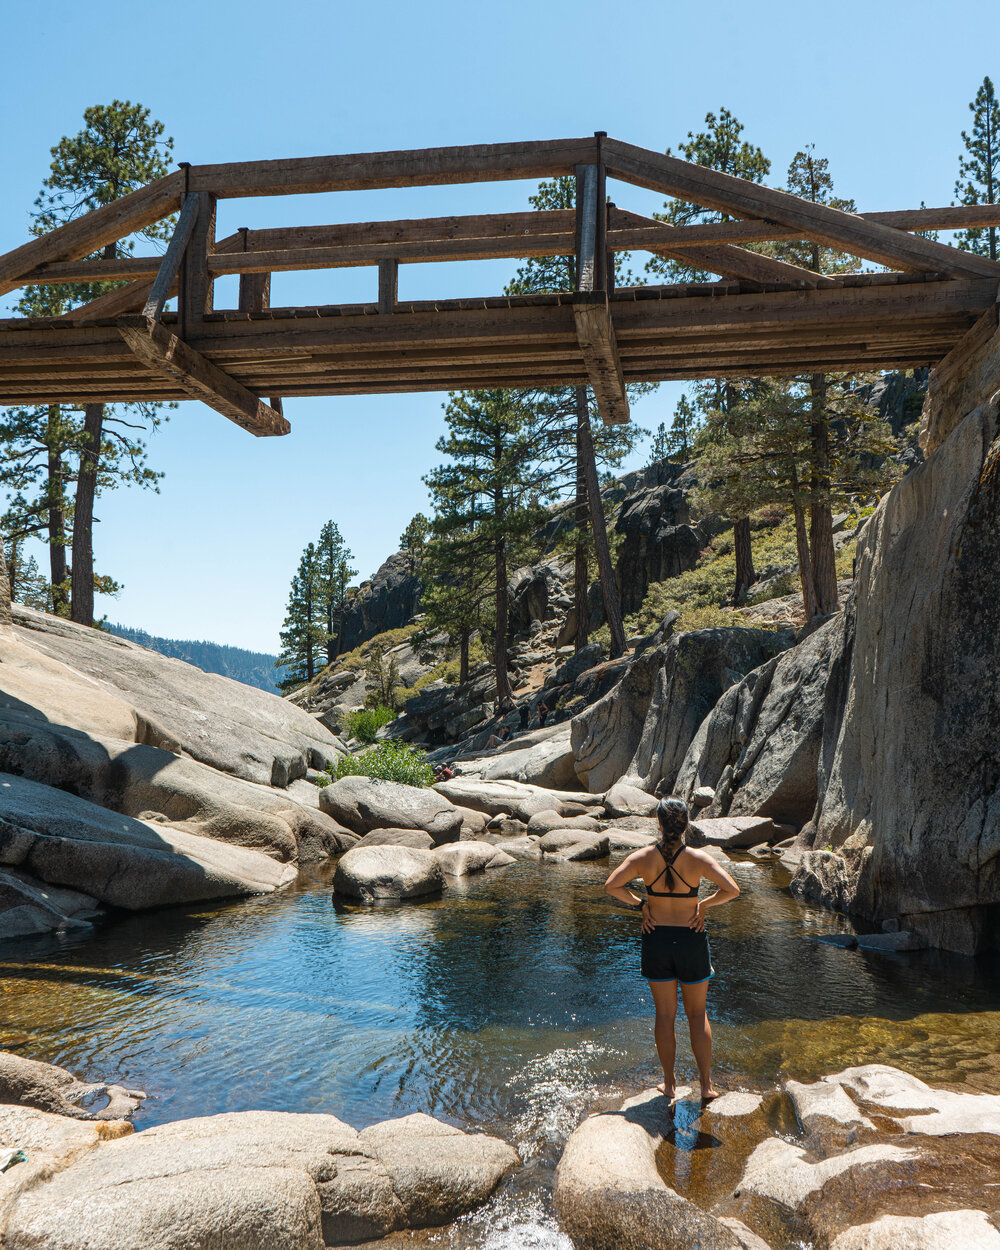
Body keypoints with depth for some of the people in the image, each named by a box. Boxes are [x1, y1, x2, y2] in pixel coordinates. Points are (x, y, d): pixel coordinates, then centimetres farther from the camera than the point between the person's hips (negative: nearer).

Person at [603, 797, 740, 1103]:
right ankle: (706, 1084, 20)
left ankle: (669, 1084, 24)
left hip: (656, 939, 1)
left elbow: (611, 885, -12)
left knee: (665, 1014, 14)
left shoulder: (644, 857, -10)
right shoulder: (698, 858, -13)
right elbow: (732, 890, -19)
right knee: (698, 1014, 15)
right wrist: (704, 904, -4)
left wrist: (640, 904, -2)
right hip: (691, 940, -1)